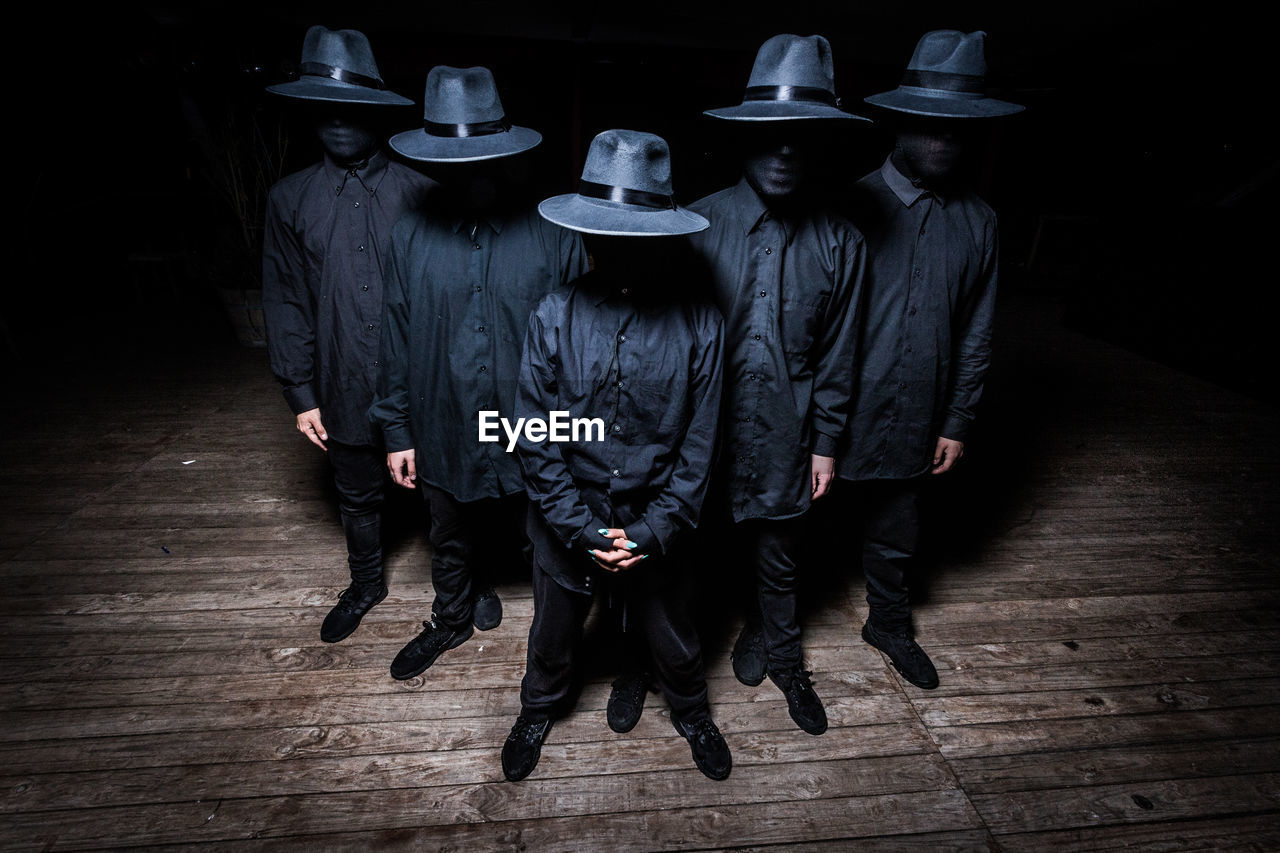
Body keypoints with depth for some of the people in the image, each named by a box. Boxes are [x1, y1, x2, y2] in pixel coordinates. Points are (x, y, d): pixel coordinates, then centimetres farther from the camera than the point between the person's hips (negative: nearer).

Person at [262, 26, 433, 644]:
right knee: (358, 497, 19)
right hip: (345, 389, 3)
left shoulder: (417, 189, -5)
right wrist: (300, 394, 1)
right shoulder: (291, 199, 3)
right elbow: (285, 303, 4)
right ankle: (365, 584, 44)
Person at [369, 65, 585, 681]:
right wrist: (397, 431, 4)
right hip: (442, 438, 2)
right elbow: (396, 342, 2)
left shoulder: (554, 235, -11)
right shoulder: (412, 237, -4)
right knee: (449, 541, 25)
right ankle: (453, 618, 54)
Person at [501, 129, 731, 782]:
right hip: (568, 524, 1)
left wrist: (652, 531, -14)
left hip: (657, 526, 0)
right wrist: (584, 530, -13)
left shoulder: (698, 322, -14)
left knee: (672, 635, 23)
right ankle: (539, 710, 57)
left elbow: (698, 446, -9)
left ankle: (691, 713, 56)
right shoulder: (556, 316, -13)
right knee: (553, 631, 25)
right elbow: (535, 441, -10)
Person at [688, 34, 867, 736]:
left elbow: (836, 354, 2)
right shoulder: (698, 223, -9)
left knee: (777, 559, 18)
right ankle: (759, 629, 47)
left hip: (785, 438, 1)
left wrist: (825, 443, 4)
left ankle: (782, 659, 45)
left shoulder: (839, 242, -4)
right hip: (707, 433, 0)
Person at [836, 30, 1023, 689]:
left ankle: (889, 625, 48)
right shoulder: (853, 207, -10)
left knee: (894, 541, 21)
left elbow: (976, 332, 9)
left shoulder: (977, 222, 4)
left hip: (910, 427, 4)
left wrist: (957, 423, 7)